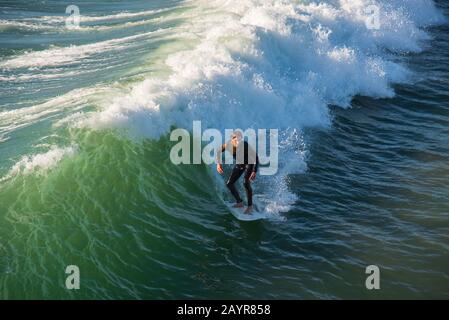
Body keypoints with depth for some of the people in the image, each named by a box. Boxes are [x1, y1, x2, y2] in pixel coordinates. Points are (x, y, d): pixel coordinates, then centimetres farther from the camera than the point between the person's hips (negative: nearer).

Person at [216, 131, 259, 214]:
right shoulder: (228, 145, -23)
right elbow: (218, 151, -3)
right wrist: (218, 163, -11)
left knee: (246, 183, -25)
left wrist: (254, 172, -36)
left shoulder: (245, 145, -35)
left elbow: (256, 157, -30)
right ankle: (239, 202, 19)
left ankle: (250, 206, -11)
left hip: (249, 164, -5)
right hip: (239, 164, 5)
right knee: (229, 184, 2)